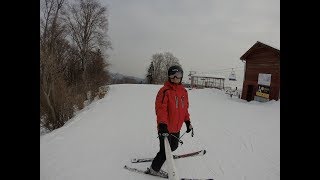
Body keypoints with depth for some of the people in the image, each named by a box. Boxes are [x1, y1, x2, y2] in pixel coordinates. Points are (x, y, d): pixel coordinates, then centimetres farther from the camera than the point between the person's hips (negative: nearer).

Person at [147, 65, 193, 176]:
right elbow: (160, 108, -23)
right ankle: (154, 169, 26)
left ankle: (164, 156, 54)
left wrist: (187, 122, 13)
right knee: (165, 150, 3)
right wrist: (162, 124, -33)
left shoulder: (184, 91, 6)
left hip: (177, 128, 7)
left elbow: (185, 108, 14)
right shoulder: (165, 91, -17)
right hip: (165, 128, -7)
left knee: (174, 146, 25)